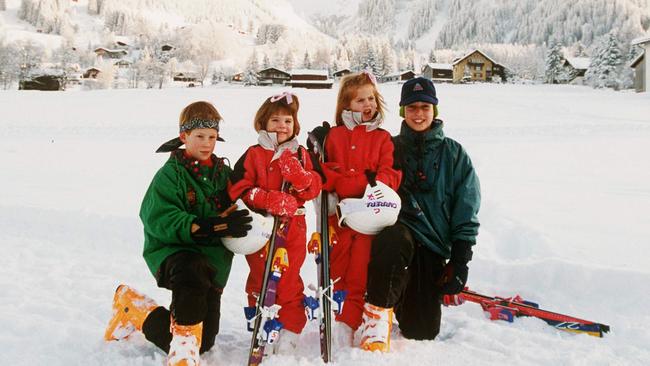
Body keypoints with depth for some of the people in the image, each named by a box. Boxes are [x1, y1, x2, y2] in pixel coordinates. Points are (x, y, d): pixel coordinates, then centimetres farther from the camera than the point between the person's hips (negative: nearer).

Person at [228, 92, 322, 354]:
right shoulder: (254, 155, -1)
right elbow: (239, 189, -9)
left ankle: (291, 330, 15)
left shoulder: (300, 154, 7)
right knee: (260, 278, 9)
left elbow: (313, 189, 2)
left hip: (293, 227, 1)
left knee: (289, 280, 3)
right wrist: (270, 199, -20)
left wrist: (299, 175, -19)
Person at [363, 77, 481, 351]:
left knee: (422, 331, 0)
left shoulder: (454, 153, 8)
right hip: (396, 230, -1)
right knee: (393, 240, -40)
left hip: (433, 245, 2)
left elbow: (466, 212, 6)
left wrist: (460, 261, -2)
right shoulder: (390, 148, 9)